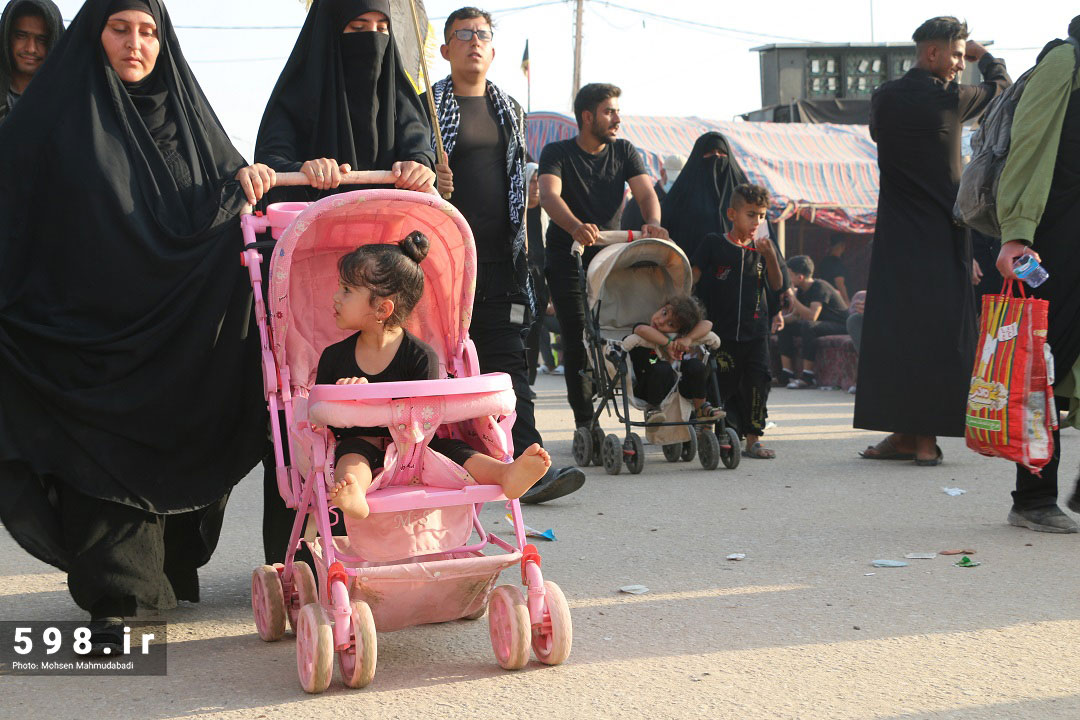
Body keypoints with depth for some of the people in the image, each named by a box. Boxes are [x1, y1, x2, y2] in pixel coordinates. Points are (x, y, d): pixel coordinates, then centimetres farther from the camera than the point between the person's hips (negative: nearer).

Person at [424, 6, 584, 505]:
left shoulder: (509, 109, 18)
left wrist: (520, 236, 18)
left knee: (507, 359, -3)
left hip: (498, 256, 4)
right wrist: (428, 182, -19)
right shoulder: (428, 106, 3)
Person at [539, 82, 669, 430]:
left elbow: (646, 192, -6)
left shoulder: (624, 151, 7)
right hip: (568, 257, -3)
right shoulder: (558, 153, -5)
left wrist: (653, 223, -30)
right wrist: (576, 226, -44)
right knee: (576, 338, -8)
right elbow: (549, 195, -23)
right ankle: (585, 424, -5)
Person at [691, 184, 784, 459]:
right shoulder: (713, 244, 1)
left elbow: (776, 286, 4)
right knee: (722, 385, 0)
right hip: (722, 331, -3)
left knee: (757, 383, -2)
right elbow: (692, 277, 2)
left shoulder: (764, 247, 10)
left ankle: (753, 439, 7)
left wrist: (770, 256, -10)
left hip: (756, 330, 3)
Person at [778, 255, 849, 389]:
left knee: (808, 326, -35)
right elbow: (795, 315, 11)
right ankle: (787, 374, -7)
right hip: (821, 324, 10)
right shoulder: (802, 290, 4)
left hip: (840, 326, -10)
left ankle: (808, 377, -31)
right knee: (784, 327, 1)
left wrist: (793, 298, -30)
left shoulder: (820, 287, -22)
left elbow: (812, 316, -34)